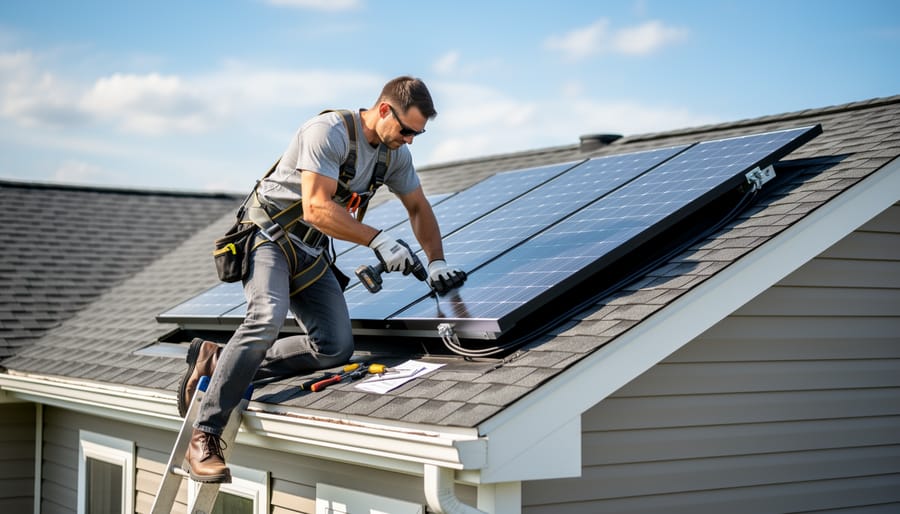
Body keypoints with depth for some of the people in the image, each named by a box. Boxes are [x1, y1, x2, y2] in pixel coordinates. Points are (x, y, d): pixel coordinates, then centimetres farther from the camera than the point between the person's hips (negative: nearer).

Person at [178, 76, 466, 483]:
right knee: (267, 318, -34)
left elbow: (419, 208, 16)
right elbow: (317, 209, -28)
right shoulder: (328, 132, -21)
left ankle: (219, 362, -1)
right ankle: (204, 439, -27)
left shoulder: (396, 154, 4)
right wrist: (378, 240, -29)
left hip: (310, 252, 8)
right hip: (269, 235, -8)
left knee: (337, 347, -11)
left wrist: (436, 263, 3)